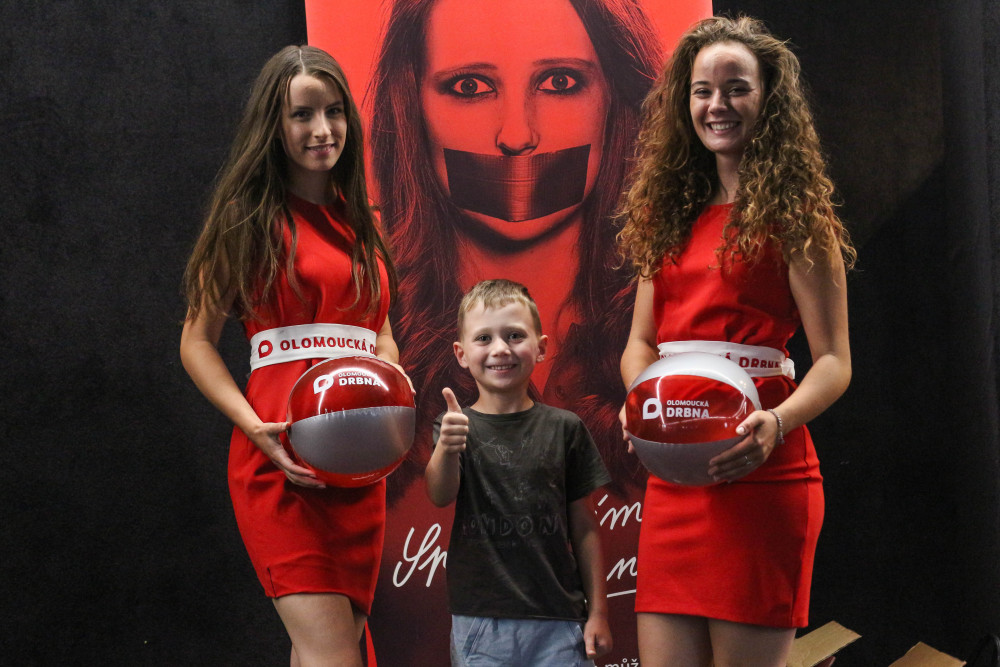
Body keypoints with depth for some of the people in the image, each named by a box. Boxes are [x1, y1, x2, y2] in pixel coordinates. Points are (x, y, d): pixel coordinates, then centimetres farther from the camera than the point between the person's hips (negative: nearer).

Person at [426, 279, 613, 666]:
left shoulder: (564, 428, 3)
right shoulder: (456, 428, 2)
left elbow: (584, 526, 7)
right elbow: (440, 496, -16)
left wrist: (597, 612, 6)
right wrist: (447, 448, -36)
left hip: (558, 622, 0)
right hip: (479, 622, 0)